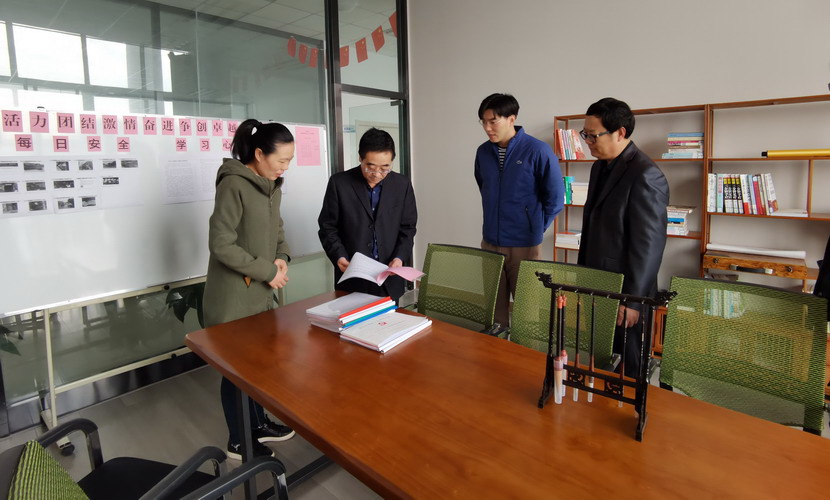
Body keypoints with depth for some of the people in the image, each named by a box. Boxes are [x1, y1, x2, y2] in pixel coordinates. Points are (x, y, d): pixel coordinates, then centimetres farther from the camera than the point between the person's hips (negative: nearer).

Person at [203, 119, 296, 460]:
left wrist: (282, 257, -3)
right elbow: (221, 245, -22)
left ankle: (258, 425, 38)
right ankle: (238, 442, 26)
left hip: (262, 292, 8)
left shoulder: (271, 185, 7)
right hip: (234, 295, -8)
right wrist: (267, 271, -18)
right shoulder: (233, 185, -19)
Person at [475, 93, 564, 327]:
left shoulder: (538, 151, -12)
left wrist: (536, 228, 0)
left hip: (524, 244, -4)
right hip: (490, 242, 4)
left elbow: (555, 197, -5)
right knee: (494, 305, 13)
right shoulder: (483, 152, 3)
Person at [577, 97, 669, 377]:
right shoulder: (600, 167, 10)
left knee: (630, 372, 8)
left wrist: (632, 299, -18)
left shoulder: (645, 175, -17)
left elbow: (649, 244, -19)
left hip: (626, 294, -7)